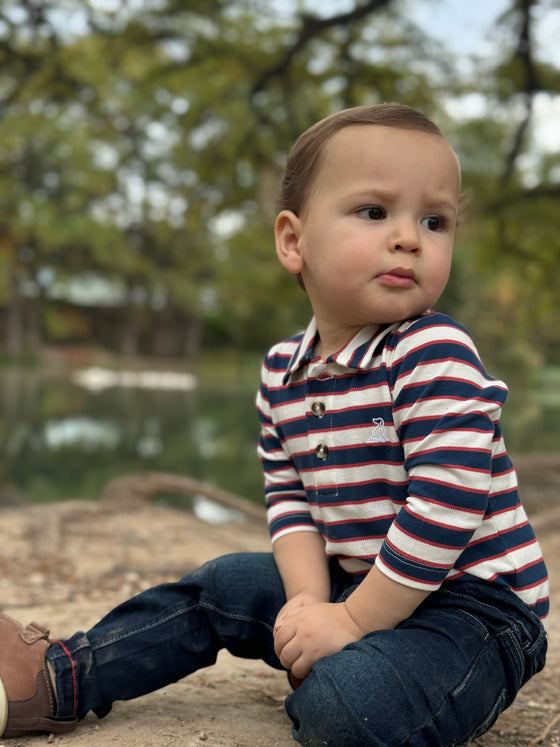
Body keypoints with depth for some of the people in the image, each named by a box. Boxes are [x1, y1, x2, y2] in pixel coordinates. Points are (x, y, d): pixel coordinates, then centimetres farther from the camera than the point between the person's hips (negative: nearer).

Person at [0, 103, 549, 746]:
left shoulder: (436, 356, -21)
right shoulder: (283, 371, 3)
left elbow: (446, 507, -25)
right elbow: (288, 496, 6)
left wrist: (354, 620, -20)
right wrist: (309, 599, -11)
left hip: (471, 604, -7)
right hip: (355, 585, 7)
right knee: (224, 585, 10)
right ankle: (60, 678, 20)